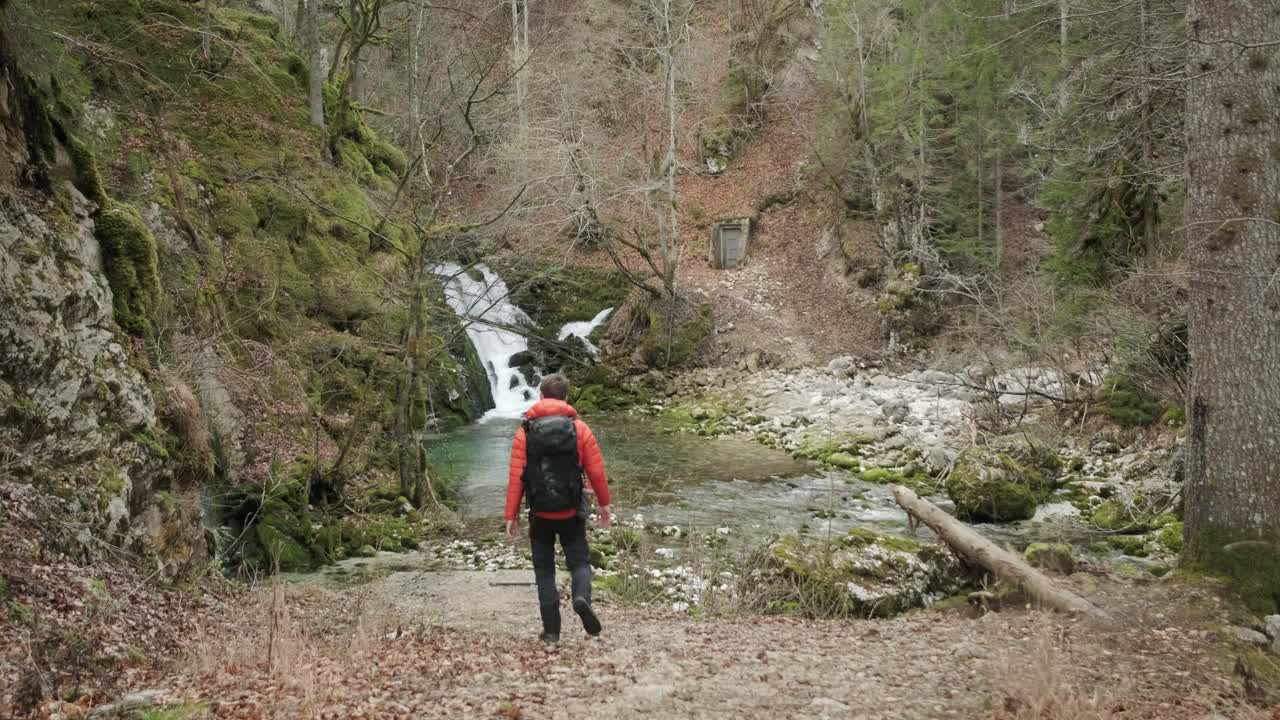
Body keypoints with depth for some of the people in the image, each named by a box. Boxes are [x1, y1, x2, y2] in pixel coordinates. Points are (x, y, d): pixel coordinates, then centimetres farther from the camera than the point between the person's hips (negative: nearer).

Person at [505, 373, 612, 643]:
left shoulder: (525, 431, -2)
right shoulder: (579, 428, -3)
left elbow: (516, 476, -5)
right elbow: (596, 471, -2)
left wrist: (511, 515, 0)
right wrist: (604, 503, 12)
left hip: (540, 514, 0)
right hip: (571, 512, 0)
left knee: (544, 569, 10)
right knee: (579, 561, 11)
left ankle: (551, 630, 7)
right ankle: (582, 597, -19)